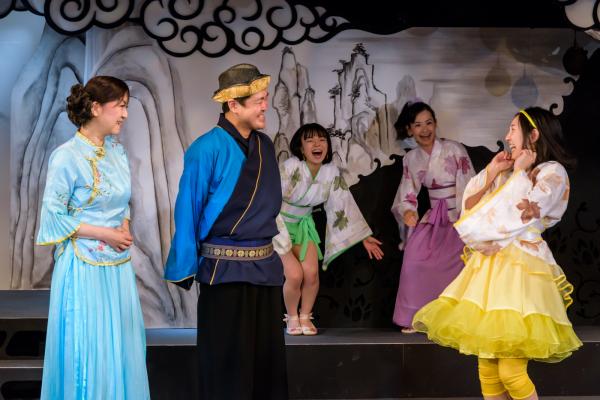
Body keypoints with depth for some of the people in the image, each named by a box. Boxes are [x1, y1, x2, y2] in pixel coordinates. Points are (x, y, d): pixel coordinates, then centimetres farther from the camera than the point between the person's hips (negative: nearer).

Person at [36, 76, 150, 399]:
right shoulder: (67, 157, -14)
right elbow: (54, 215, -13)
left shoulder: (117, 151, 7)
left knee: (122, 345, 10)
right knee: (86, 348, 0)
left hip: (118, 264, 7)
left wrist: (125, 228, -1)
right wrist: (104, 234, -15)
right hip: (84, 264, -6)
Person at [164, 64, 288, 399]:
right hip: (225, 269, -6)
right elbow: (188, 210, -11)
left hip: (266, 266, 6)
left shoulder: (265, 146, 6)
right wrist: (186, 269, -10)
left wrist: (270, 251, 15)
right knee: (227, 363, 4)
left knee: (269, 356, 12)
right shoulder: (208, 149, -14)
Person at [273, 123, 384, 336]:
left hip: (303, 224, 4)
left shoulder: (332, 172, -8)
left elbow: (343, 205, 1)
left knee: (311, 273, -13)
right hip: (279, 224, -4)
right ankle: (292, 318, 10)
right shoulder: (290, 167, -24)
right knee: (295, 274, -16)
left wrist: (364, 237, 2)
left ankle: (305, 316, 12)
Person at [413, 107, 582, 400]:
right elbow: (469, 209, 14)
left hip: (520, 268, -7)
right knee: (487, 369, 6)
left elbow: (521, 213, -17)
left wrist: (519, 172, -6)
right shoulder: (507, 172, 19)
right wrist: (491, 173, 8)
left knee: (511, 372, -13)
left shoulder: (553, 172, -2)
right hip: (490, 266, 8)